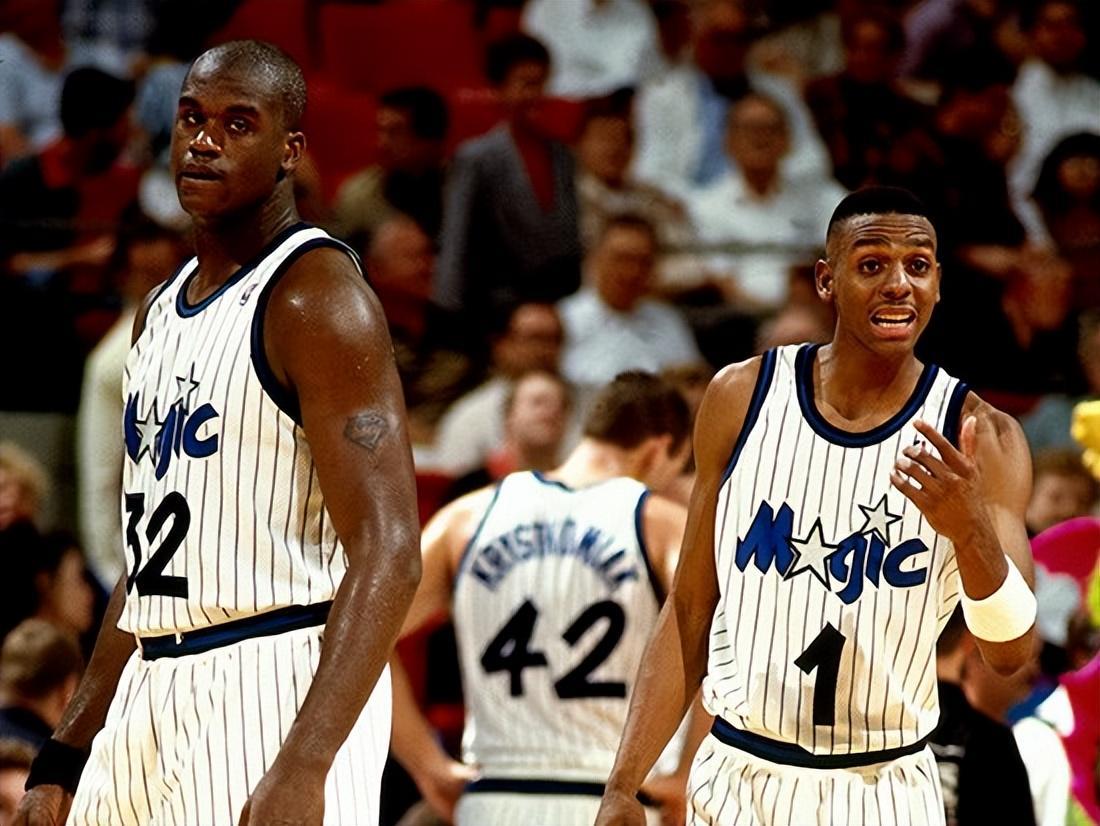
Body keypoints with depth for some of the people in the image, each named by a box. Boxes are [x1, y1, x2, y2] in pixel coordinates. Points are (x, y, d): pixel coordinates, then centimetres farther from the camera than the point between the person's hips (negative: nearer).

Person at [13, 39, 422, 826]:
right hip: (158, 693, 8)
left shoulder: (316, 300, -11)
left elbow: (389, 556, -19)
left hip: (276, 693, -8)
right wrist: (66, 758, 17)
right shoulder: (163, 311, 16)